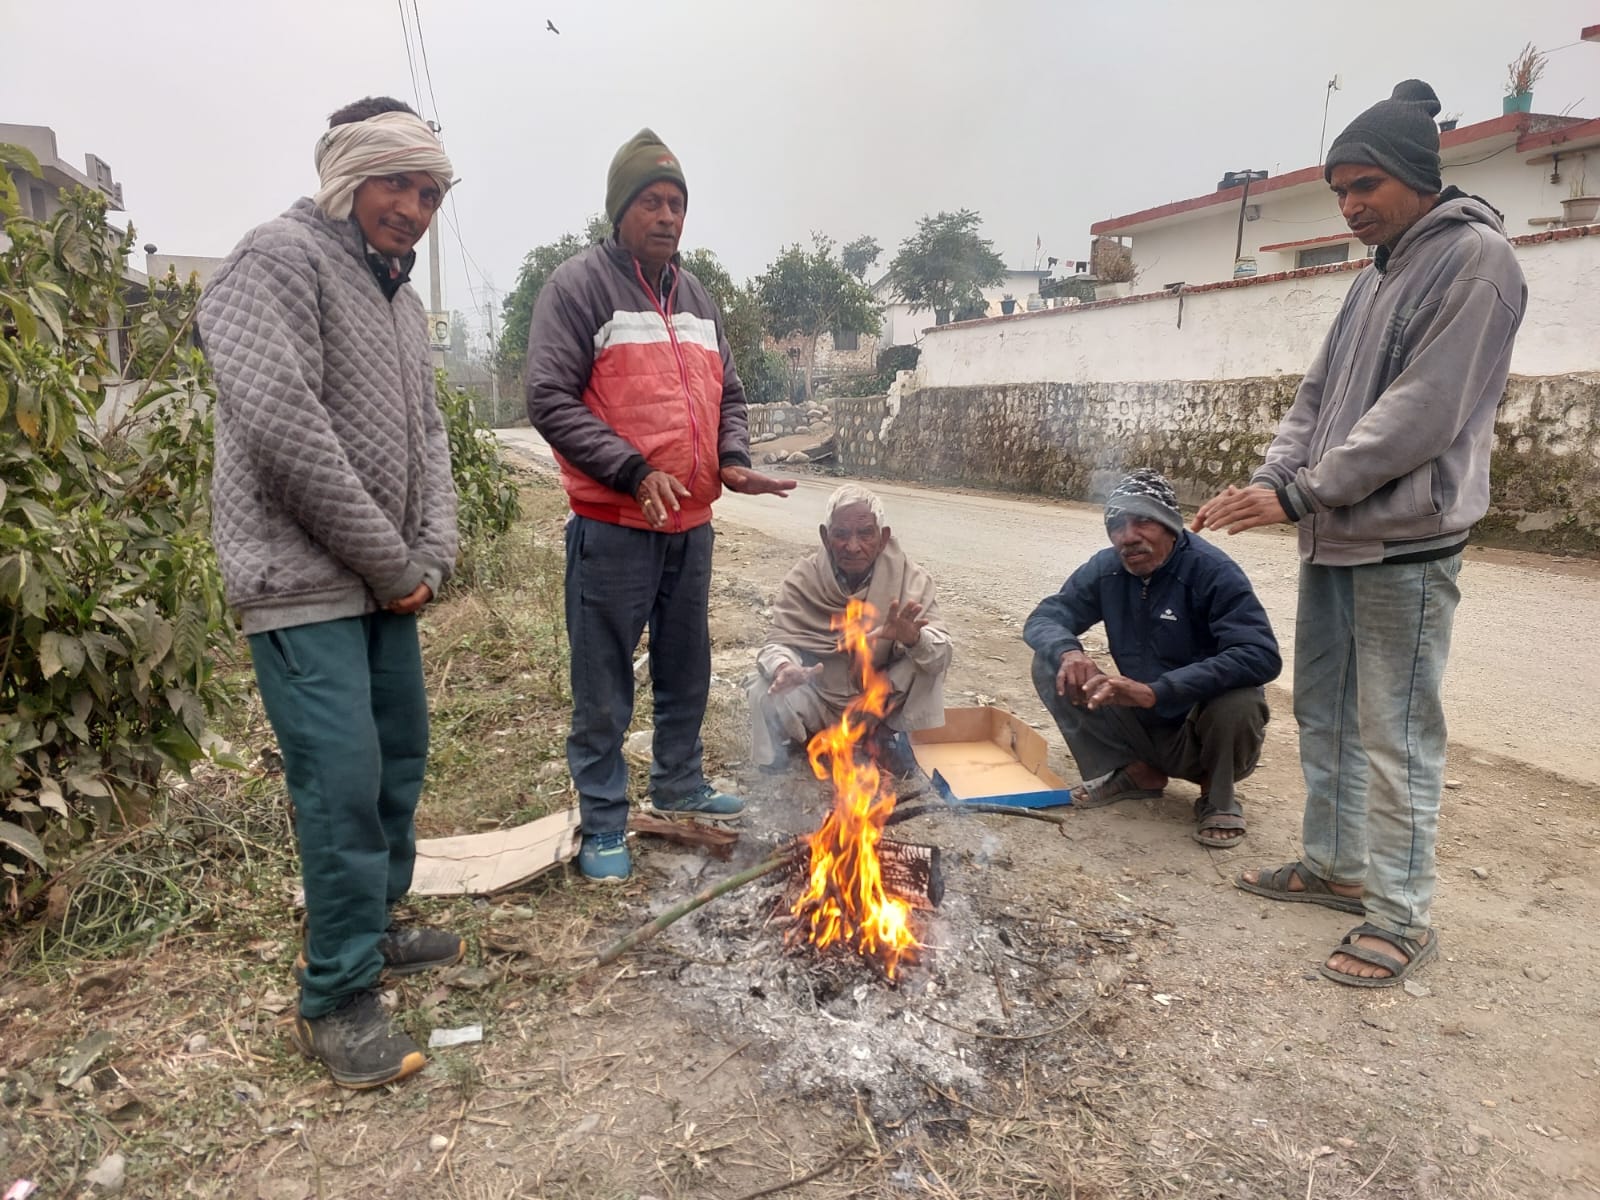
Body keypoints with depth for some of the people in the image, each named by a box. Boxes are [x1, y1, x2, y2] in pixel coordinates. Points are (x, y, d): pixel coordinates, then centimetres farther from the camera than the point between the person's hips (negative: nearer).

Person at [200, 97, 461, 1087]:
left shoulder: (402, 297, 16)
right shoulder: (279, 259, -10)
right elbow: (281, 429, -21)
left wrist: (431, 555, -1)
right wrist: (392, 565, -15)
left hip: (386, 586, 9)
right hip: (305, 583, -9)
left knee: (402, 756, 14)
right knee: (344, 781, -9)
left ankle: (372, 928, 33)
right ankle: (336, 998, 6)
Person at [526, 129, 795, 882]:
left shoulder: (695, 297, 16)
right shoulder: (578, 286, -5)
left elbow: (727, 393, 21)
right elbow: (550, 399, -13)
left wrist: (733, 459, 1)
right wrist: (633, 472, -21)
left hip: (691, 523, 7)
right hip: (613, 525, -7)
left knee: (685, 670, 17)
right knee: (604, 685, 1)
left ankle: (679, 786, 34)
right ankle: (603, 822, 14)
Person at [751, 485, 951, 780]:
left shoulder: (910, 578, -16)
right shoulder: (803, 578, -15)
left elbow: (940, 651, -24)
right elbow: (780, 642, -18)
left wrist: (913, 638, -49)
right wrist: (784, 669, -44)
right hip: (819, 696, 0)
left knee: (927, 651, -23)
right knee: (767, 696, -27)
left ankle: (892, 736, -1)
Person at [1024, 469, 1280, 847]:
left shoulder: (1213, 572, -23)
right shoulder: (1105, 569, -7)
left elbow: (1262, 656, -34)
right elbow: (1043, 619, -3)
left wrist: (1155, 691, -42)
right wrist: (1067, 651, -29)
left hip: (1204, 728, -4)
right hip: (1143, 725, 4)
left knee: (1238, 702, -37)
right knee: (1051, 667, -11)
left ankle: (1219, 799, -3)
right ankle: (1136, 772, 3)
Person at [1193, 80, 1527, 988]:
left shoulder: (1475, 256, -9)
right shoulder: (1373, 279, 16)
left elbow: (1423, 414, -18)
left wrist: (1299, 492, -19)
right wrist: (1271, 480, -3)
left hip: (1405, 545, -9)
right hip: (1333, 540, 9)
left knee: (1396, 734, -3)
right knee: (1324, 713, 15)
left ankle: (1404, 915, 9)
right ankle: (1334, 866, 30)